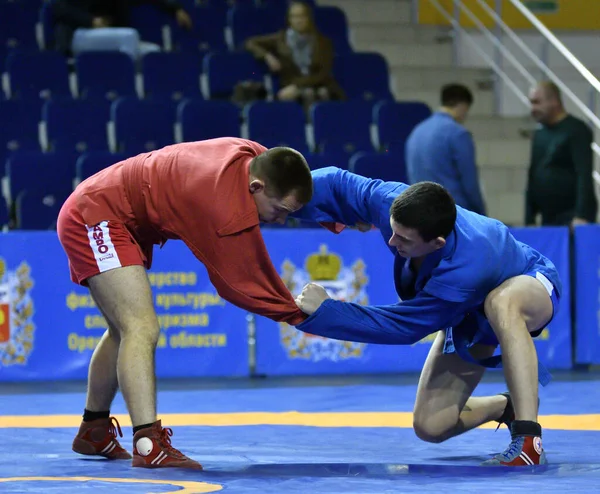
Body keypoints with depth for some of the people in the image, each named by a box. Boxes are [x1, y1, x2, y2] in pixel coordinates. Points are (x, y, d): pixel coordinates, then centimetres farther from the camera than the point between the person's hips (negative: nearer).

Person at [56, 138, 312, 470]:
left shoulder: (255, 158, -7)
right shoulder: (229, 206, -34)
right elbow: (245, 283, -25)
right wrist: (299, 314, -16)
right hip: (96, 216, -11)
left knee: (124, 331, 23)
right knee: (142, 330, -23)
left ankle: (93, 431, 39)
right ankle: (149, 445, -32)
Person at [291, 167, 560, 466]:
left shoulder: (463, 270, -45)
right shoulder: (390, 201, -31)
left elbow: (402, 326, -34)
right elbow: (337, 185, -14)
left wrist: (325, 310, -34)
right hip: (469, 317, 6)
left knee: (501, 302, -45)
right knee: (430, 426, -4)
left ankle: (529, 441, -40)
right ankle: (506, 407, 27)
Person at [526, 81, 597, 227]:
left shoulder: (576, 130, -6)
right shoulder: (540, 134, 16)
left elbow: (584, 175, -16)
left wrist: (581, 215, -25)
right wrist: (529, 219, 12)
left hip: (573, 220, -7)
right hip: (548, 219, 7)